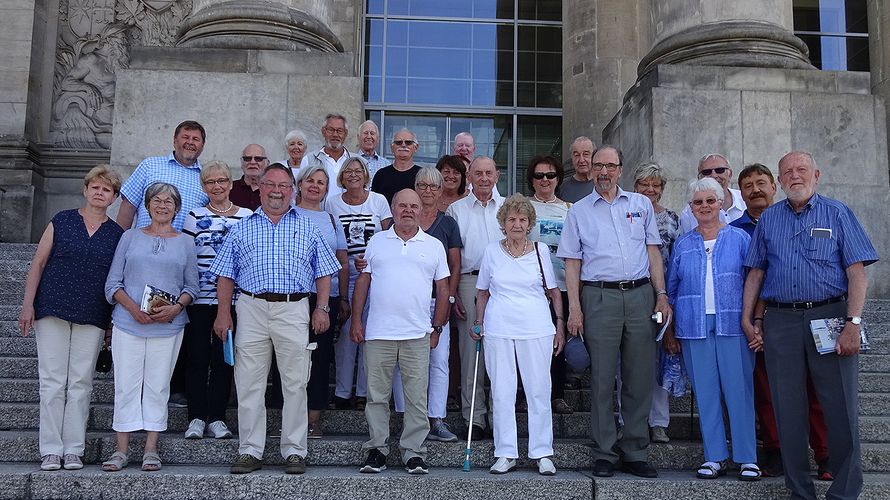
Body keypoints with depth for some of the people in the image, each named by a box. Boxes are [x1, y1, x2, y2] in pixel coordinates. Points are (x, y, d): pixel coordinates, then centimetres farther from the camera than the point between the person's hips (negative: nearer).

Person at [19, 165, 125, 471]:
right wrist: (28, 304, -2)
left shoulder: (117, 234, 8)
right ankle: (51, 450, 4)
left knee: (80, 384, 1)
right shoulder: (61, 222, 6)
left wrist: (117, 320, 4)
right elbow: (38, 263, 5)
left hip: (92, 319, 1)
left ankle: (74, 450, 7)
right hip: (52, 312, -1)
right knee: (52, 381, -1)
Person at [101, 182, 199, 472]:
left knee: (158, 386, 1)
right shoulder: (130, 237, 10)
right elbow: (113, 283, 6)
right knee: (126, 384, -1)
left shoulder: (185, 242, 11)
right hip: (128, 323, 0)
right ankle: (121, 450, 6)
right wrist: (133, 307, -11)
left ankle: (151, 449, 8)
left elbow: (192, 286, 10)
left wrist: (176, 307, -10)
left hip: (168, 326, 0)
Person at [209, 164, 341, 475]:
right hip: (251, 309, 1)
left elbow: (324, 272, 10)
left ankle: (294, 452, 9)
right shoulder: (242, 228, 13)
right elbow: (225, 274, 10)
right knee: (249, 384, 2)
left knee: (295, 384, 1)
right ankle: (250, 452, 10)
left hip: (294, 311, -1)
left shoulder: (308, 228, 13)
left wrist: (322, 308, -1)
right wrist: (224, 312, 1)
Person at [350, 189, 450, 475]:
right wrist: (356, 319, 4)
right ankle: (377, 449, 15)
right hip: (378, 333, 1)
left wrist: (437, 327, 6)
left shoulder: (434, 246, 10)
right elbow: (363, 281, 11)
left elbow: (443, 289, 11)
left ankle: (413, 452, 9)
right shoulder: (377, 242, 11)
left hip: (417, 334, 0)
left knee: (417, 398, 1)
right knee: (377, 395, 5)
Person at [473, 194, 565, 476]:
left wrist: (560, 325, 6)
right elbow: (482, 292, 16)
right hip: (498, 328, 1)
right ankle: (505, 454, 12)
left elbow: (554, 291, 11)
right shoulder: (492, 252, 8)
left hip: (536, 329, -1)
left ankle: (542, 454, 11)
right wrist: (478, 323, 6)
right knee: (501, 392, 3)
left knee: (539, 391, 1)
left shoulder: (541, 250, 6)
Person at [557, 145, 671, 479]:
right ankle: (604, 454, 8)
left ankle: (635, 452, 13)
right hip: (600, 297, -2)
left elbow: (653, 251, 13)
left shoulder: (641, 204, 14)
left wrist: (661, 294, 3)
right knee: (602, 378, 0)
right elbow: (572, 262, 6)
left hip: (640, 294, 2)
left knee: (640, 377, 4)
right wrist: (574, 308, -3)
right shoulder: (578, 211, 9)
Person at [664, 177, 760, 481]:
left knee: (739, 390, -1)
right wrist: (669, 330, 10)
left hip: (733, 326, -2)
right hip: (694, 327, 2)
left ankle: (747, 458, 8)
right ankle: (714, 457, 14)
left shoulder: (739, 239, 4)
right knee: (705, 393, 5)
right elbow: (671, 289, 15)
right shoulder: (682, 245, 11)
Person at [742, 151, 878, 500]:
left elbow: (856, 271, -2)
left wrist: (853, 323, -12)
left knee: (841, 409, -3)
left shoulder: (837, 213, 5)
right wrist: (746, 317, 6)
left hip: (830, 316, -2)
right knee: (789, 410, 5)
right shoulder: (768, 219, 14)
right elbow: (756, 272, 16)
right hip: (780, 322, 3)